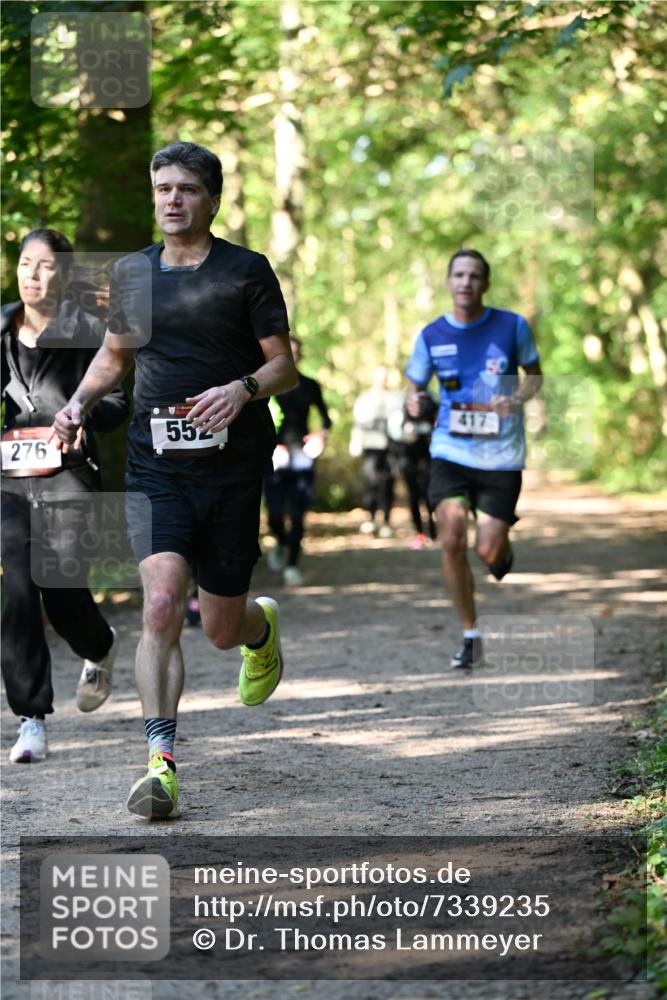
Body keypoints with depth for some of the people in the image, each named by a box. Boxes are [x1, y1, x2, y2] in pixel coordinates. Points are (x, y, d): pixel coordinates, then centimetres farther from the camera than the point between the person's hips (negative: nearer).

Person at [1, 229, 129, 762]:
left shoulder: (87, 332, 0)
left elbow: (118, 402, 2)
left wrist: (85, 414, -18)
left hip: (67, 480, -2)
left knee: (62, 592, -1)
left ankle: (101, 649, 38)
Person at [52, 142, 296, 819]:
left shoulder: (247, 271, -1)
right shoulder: (130, 273, 9)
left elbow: (284, 366, 0)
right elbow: (113, 356, 23)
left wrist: (242, 389, -20)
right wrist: (80, 401, 4)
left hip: (233, 465, -1)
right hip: (156, 466, 2)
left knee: (221, 630, 6)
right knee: (162, 605, -18)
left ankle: (263, 626, 46)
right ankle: (160, 764, -16)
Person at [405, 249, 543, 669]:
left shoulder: (512, 326, -3)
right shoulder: (432, 335, 1)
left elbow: (535, 374, 9)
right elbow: (415, 385, 10)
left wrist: (516, 399, -13)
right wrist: (413, 401, -15)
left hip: (501, 453, -1)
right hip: (451, 450, 1)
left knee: (488, 552, -5)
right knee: (452, 540, -14)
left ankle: (505, 550, 36)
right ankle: (471, 636, 1)